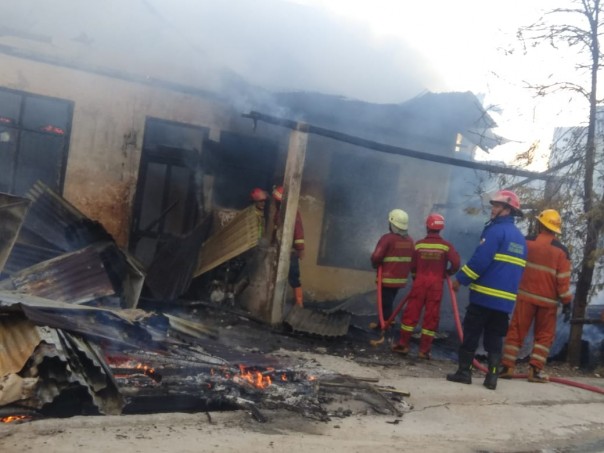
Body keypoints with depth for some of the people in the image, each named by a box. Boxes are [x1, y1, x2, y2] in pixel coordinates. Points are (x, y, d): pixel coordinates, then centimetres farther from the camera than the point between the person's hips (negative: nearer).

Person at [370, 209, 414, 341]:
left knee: (386, 304, -1)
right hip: (401, 279, 7)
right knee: (388, 303, 21)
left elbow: (376, 257, -20)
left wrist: (375, 265, 1)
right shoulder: (410, 241, 4)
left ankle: (386, 331, -1)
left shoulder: (388, 238, -16)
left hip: (387, 278, -6)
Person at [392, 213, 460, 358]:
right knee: (431, 317, 4)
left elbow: (413, 265, 5)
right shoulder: (446, 245, -4)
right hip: (436, 284, -1)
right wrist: (447, 272, 7)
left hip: (420, 282, 1)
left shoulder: (419, 244, 1)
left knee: (411, 313, 7)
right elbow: (456, 264, -13)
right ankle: (424, 349, 6)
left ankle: (403, 344, 9)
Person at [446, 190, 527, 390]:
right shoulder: (520, 238, 16)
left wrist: (460, 279, -11)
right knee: (495, 338, 10)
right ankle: (492, 377, 7)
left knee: (471, 334, 2)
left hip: (485, 294, -7)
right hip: (505, 298, 7)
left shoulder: (496, 230, -11)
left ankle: (464, 372, 4)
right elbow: (518, 269, 19)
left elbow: (480, 260, -18)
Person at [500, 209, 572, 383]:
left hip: (526, 295, 0)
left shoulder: (527, 242, 0)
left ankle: (507, 367, 2)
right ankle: (535, 370, 4)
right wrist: (566, 302, -1)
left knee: (516, 331, 5)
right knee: (544, 335, 11)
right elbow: (563, 280, -5)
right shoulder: (561, 250, -2)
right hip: (548, 300, 0)